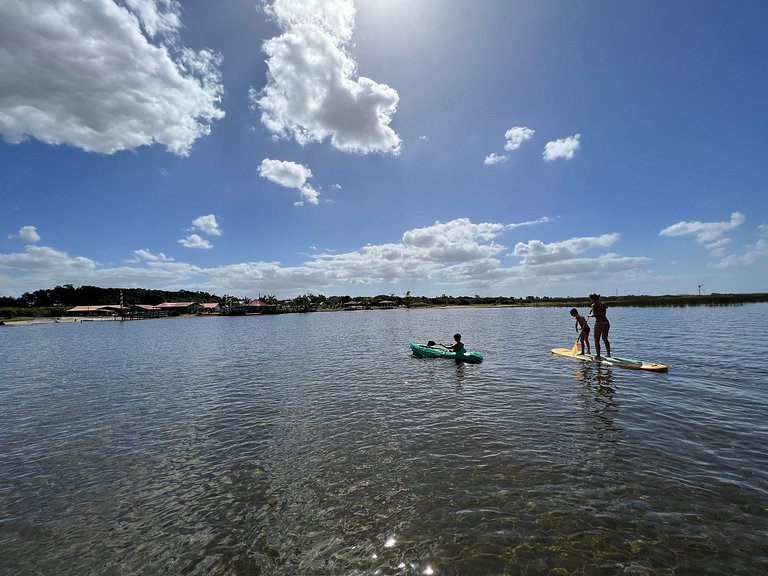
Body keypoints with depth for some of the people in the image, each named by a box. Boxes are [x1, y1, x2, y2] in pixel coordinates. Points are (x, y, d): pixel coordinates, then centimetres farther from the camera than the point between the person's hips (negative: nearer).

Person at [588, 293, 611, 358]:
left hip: (599, 323, -7)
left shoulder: (594, 305, -9)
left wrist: (590, 315, 0)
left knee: (597, 340, 3)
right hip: (606, 323, 7)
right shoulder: (602, 304, 12)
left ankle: (598, 356, 3)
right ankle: (609, 354, 27)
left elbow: (595, 315, -18)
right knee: (605, 339, 22)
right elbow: (606, 307, 38)